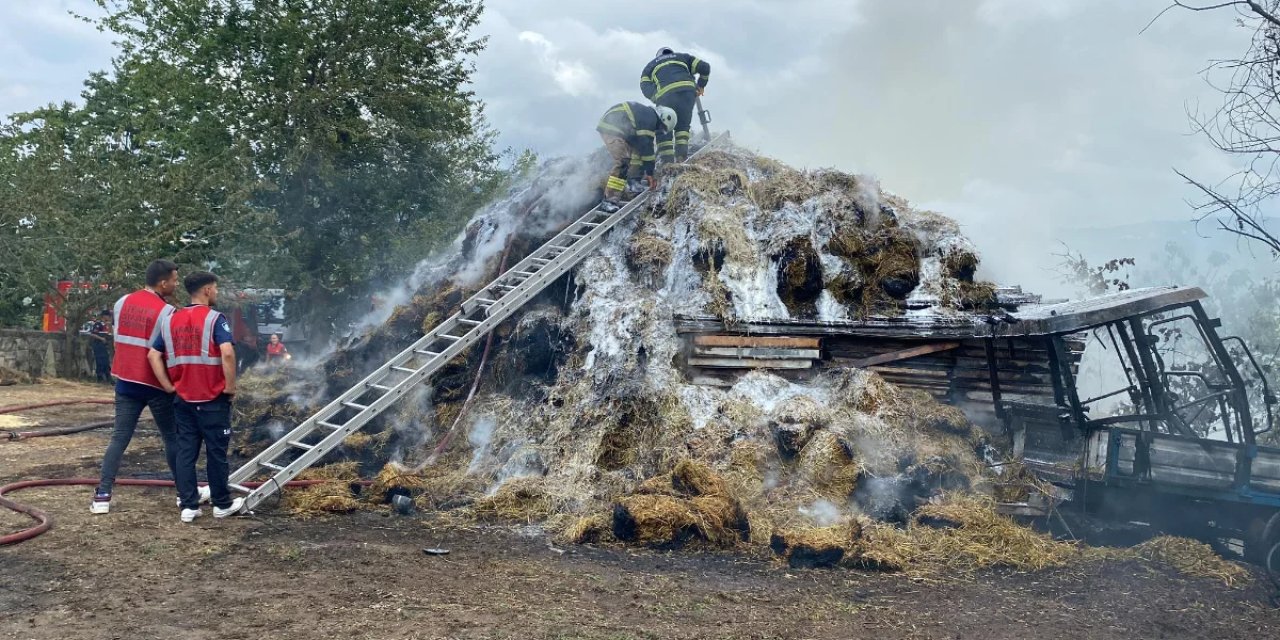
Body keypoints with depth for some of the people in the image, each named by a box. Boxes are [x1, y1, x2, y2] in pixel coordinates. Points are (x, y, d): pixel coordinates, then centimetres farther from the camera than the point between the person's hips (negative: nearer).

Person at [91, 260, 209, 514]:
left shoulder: (122, 303, 5)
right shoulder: (165, 312, -16)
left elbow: (118, 339, 12)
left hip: (125, 382, 5)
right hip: (155, 384, -5)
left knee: (119, 438, 7)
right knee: (172, 438, 8)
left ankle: (102, 496, 2)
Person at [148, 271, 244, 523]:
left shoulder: (170, 320, 8)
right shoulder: (214, 318, -11)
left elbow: (153, 355, 6)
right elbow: (227, 352, -25)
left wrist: (168, 386, 7)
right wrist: (230, 386, -14)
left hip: (183, 399, 5)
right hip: (213, 399, -5)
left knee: (185, 452, 10)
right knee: (216, 453, 5)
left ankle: (188, 506, 11)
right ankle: (222, 504, 16)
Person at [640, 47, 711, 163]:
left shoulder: (650, 65, 31)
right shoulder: (683, 57, 36)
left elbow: (646, 88, 10)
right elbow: (704, 67, 23)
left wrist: (657, 100, 9)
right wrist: (701, 85, 31)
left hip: (666, 93, -2)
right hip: (688, 89, 2)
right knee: (683, 124, 17)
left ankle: (666, 160, -2)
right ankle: (681, 154, 0)